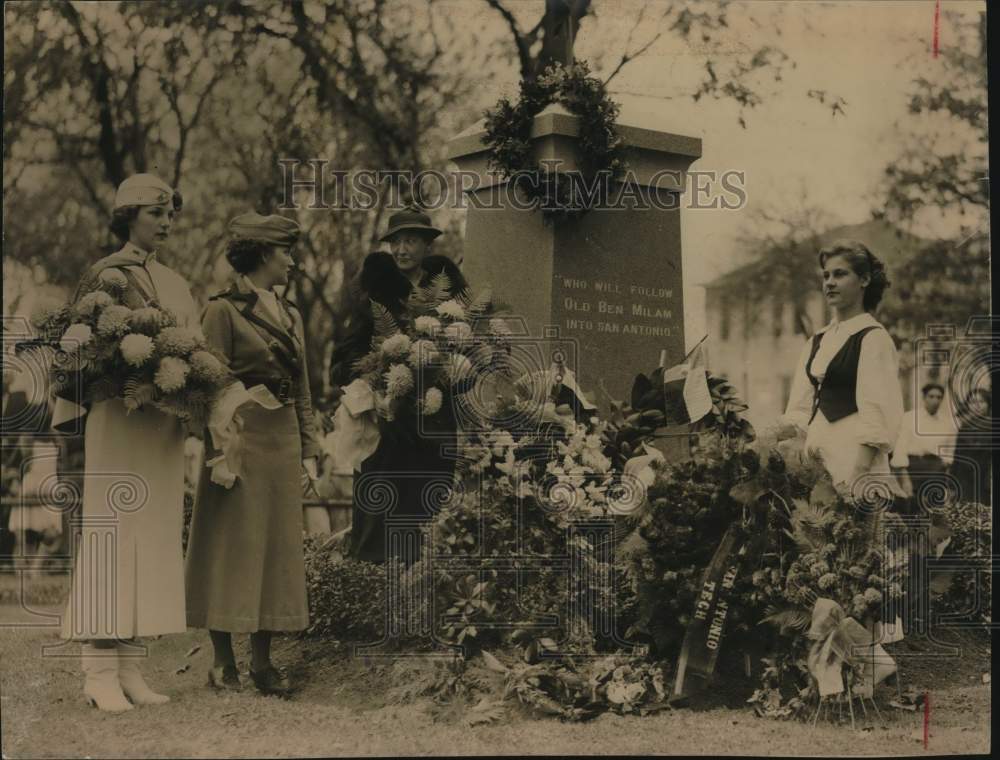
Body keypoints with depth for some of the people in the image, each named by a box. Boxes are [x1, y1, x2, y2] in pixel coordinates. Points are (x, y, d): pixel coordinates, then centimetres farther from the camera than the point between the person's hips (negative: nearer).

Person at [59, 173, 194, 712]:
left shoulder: (175, 284, 19)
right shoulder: (105, 275, -1)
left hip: (162, 427, 7)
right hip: (116, 419, -7)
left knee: (154, 536, 4)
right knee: (111, 534, -8)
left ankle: (129, 669, 8)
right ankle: (100, 671, -6)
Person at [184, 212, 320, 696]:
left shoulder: (290, 315, 15)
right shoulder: (223, 310, -6)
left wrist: (309, 451, 11)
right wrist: (219, 452, -18)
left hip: (284, 441, 7)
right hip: (241, 437, -7)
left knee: (278, 549, 7)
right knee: (232, 548, -2)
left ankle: (263, 663, 13)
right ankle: (223, 664, 6)